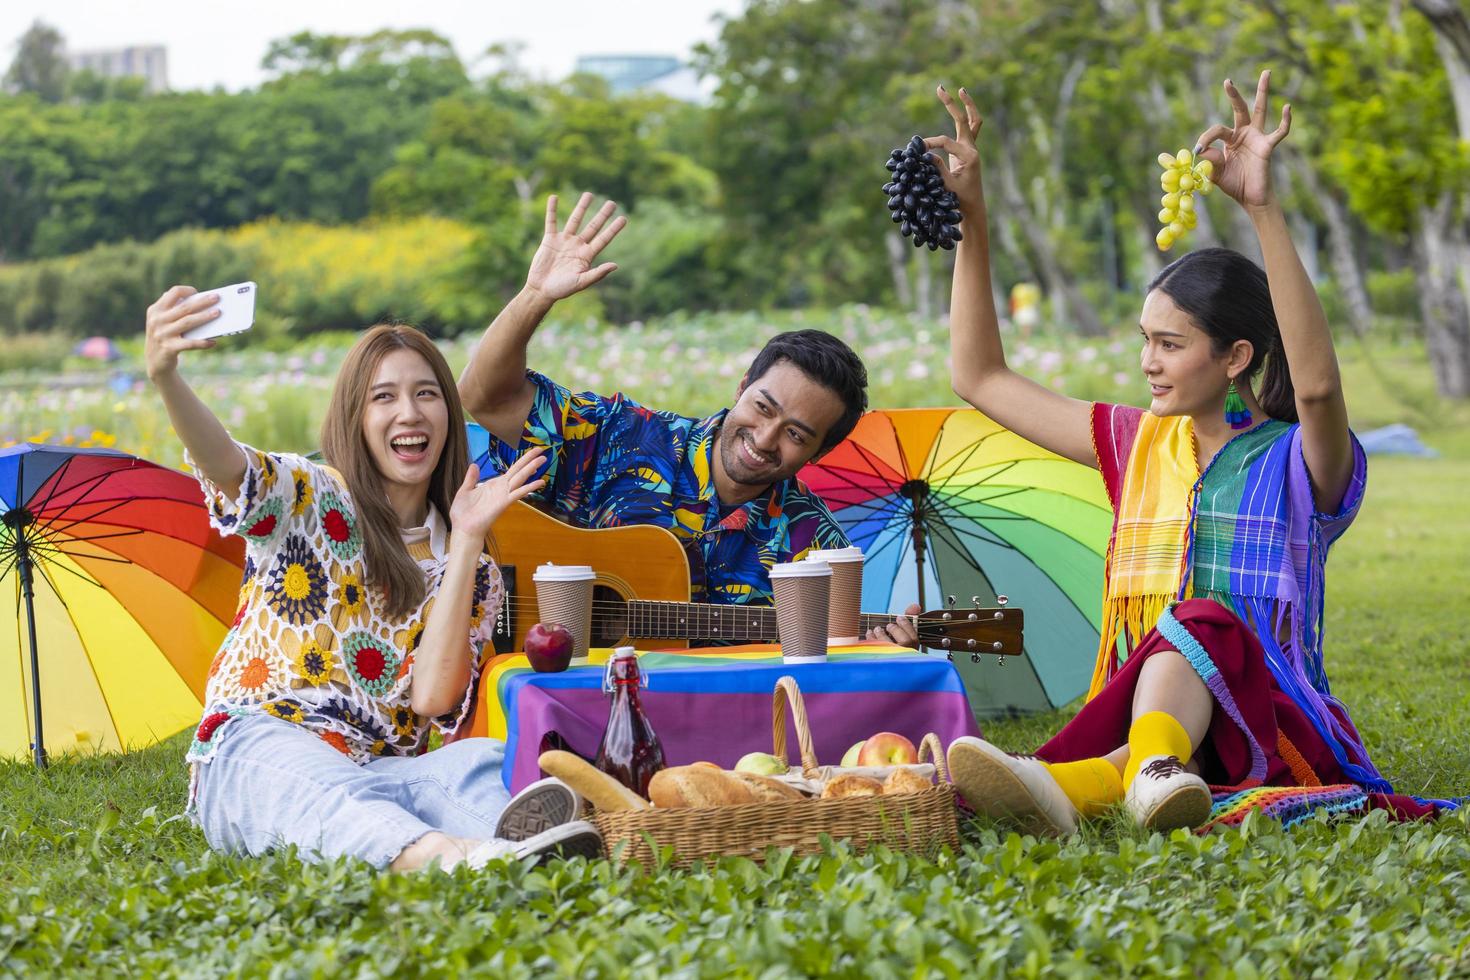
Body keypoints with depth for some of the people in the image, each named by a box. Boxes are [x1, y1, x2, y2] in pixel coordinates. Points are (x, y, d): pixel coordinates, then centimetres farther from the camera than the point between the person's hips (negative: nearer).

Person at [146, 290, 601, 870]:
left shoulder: (473, 573, 14)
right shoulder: (307, 500, 7)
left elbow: (434, 699, -4)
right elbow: (228, 466, -18)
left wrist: (466, 544, -4)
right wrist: (166, 380, -39)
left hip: (381, 773, 3)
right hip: (255, 757, -3)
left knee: (485, 758, -30)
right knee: (327, 786, -39)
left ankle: (514, 836, -65)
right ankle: (447, 855, -70)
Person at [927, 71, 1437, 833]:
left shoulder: (1297, 463, 0)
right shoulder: (1139, 444, 18)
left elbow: (1316, 385, -26)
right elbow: (979, 377, 22)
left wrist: (1263, 207, -33)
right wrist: (970, 217, 12)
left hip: (1279, 734, -5)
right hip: (1136, 710, 5)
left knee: (1202, 622, -38)